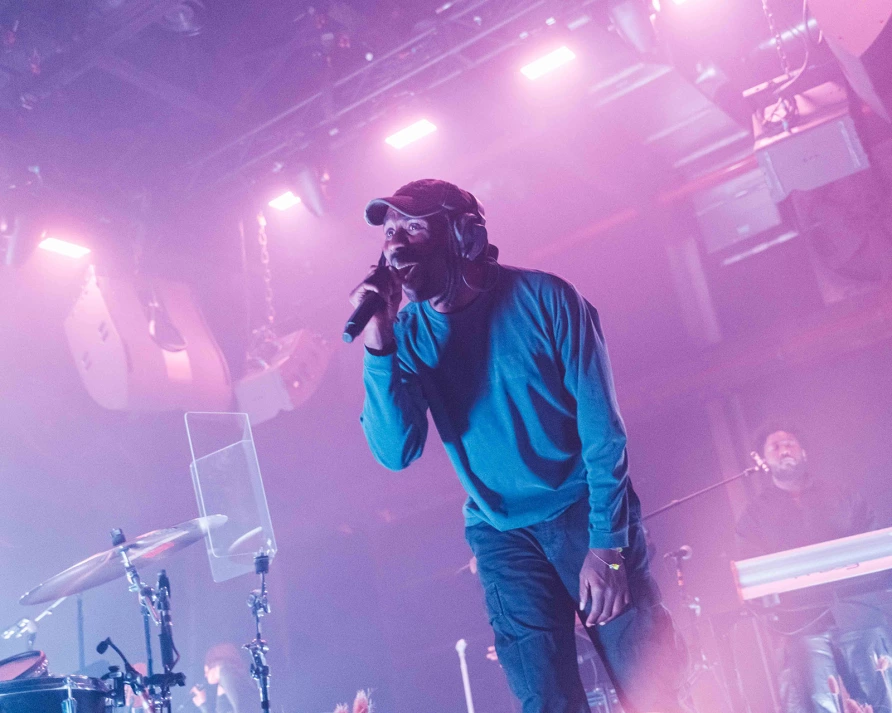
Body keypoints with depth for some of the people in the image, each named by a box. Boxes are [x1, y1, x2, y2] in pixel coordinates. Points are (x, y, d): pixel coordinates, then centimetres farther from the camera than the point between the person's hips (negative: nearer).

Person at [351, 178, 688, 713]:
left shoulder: (543, 298, -11)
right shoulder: (409, 334, -2)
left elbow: (602, 427, -10)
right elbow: (396, 453, -12)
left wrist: (606, 545, -15)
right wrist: (379, 346, -23)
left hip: (584, 510, -2)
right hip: (502, 533, 3)